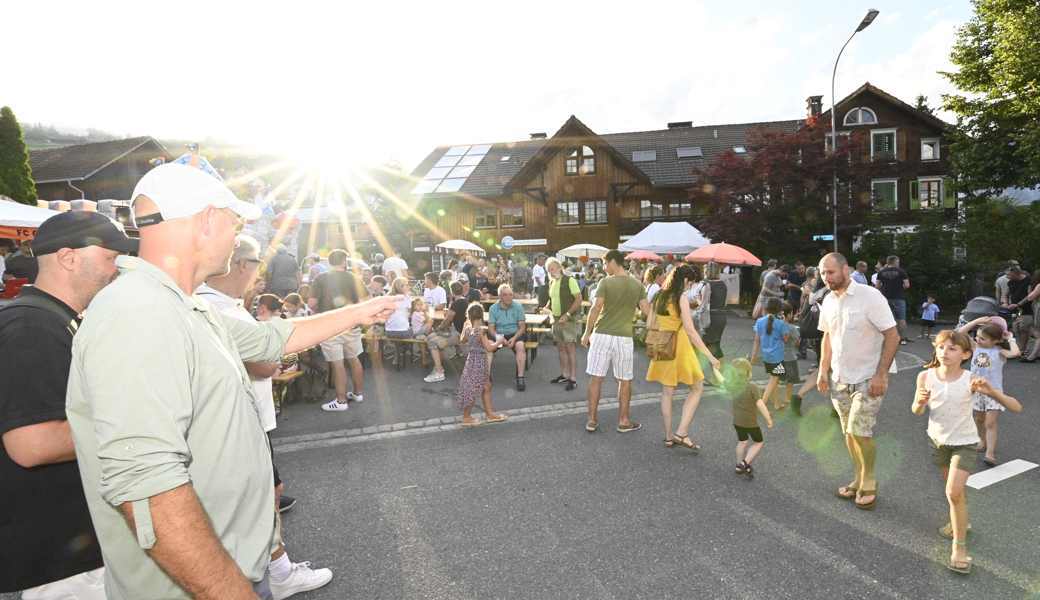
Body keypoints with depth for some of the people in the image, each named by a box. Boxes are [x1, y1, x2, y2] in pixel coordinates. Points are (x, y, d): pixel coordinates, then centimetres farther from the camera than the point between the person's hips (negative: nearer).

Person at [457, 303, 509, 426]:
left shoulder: (467, 328, -2)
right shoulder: (481, 330, -24)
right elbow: (489, 348, -26)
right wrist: (499, 341, -11)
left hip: (471, 360, 8)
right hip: (479, 362, -8)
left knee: (486, 386, 19)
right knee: (473, 390, 5)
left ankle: (489, 414, 30)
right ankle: (466, 418, 17)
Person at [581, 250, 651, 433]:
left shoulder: (605, 282, -7)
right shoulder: (637, 285, 3)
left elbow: (596, 308, -14)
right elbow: (646, 311, -1)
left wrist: (587, 333, -6)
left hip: (602, 335, -2)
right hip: (624, 337, 2)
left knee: (596, 378, 7)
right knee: (625, 380, 12)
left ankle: (592, 420, 12)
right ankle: (623, 421, 18)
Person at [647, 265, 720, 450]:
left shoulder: (658, 297, 6)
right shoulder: (681, 299, -14)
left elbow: (649, 324, 11)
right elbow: (690, 331, -17)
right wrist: (709, 355, -14)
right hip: (679, 348, -7)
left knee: (667, 392, 13)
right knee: (697, 388, 8)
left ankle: (669, 435, 20)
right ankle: (681, 433, 2)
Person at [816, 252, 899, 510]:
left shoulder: (870, 296, -15)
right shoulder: (828, 301, 4)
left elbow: (892, 336, -15)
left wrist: (881, 375, -20)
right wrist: (823, 371, 10)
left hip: (869, 378, -6)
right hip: (841, 378, 6)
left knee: (859, 430, -11)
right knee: (849, 432, 12)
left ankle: (869, 482, 11)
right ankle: (860, 480, 28)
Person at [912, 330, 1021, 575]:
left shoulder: (971, 380, -24)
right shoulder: (926, 376, -17)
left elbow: (1016, 408, -23)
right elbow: (917, 411, -4)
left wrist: (992, 392, -41)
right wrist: (919, 403, -27)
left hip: (964, 442, -3)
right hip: (937, 439, 3)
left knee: (954, 492, -12)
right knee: (952, 489, 24)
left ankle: (960, 548, 4)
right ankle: (959, 522, 50)